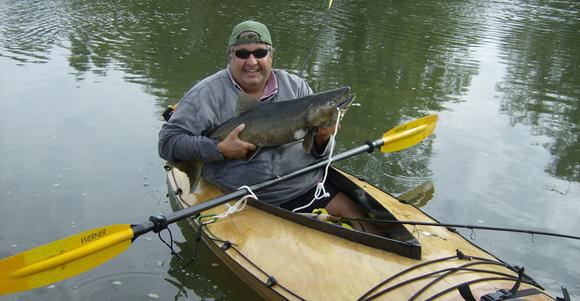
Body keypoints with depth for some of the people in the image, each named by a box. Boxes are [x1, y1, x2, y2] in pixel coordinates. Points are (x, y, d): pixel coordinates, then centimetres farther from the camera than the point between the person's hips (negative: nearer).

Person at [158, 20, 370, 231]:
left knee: (354, 214, -8)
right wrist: (219, 149, -18)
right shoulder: (208, 94, -4)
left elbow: (317, 152, 11)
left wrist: (322, 139, -14)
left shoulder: (296, 86, 7)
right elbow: (168, 142, -6)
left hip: (309, 186, 3)